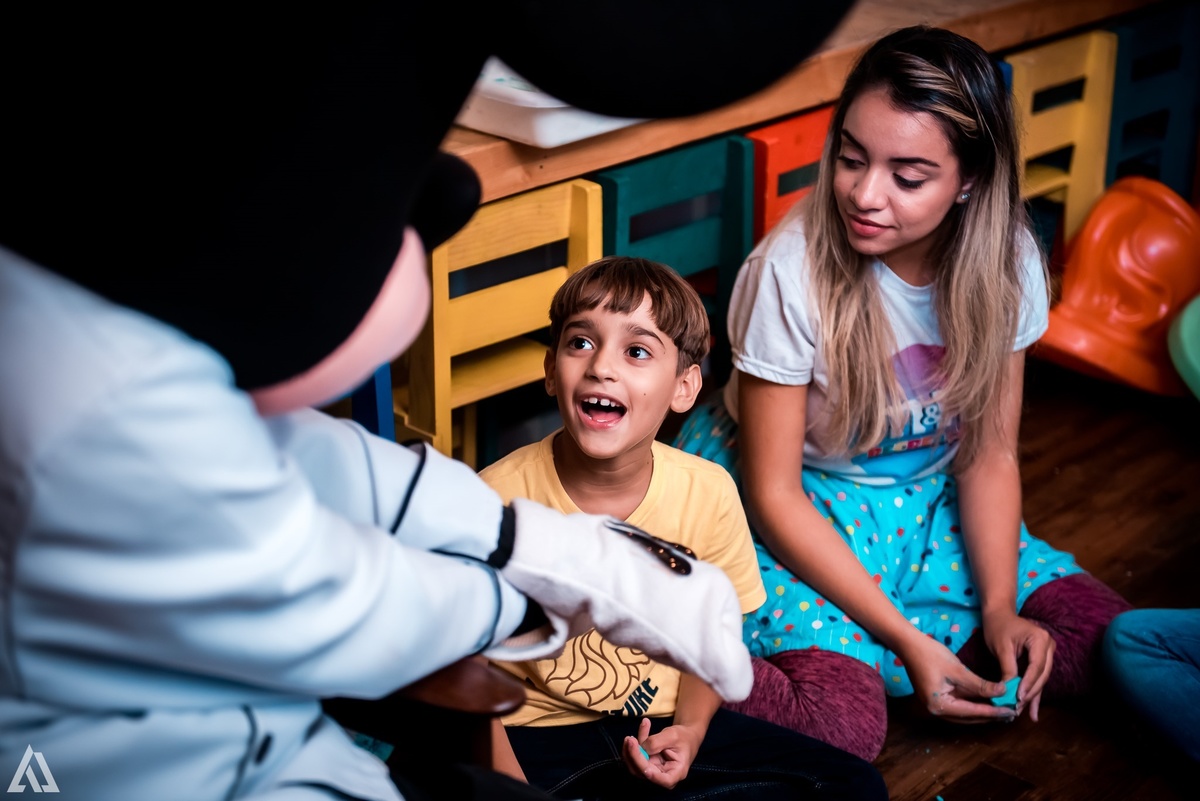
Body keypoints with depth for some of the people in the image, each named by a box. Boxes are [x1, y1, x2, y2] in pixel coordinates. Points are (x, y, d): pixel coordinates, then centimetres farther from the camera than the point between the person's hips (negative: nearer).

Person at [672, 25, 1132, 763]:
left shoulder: (1005, 261, -13)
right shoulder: (791, 271, -26)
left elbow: (989, 454, -2)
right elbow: (775, 493, -19)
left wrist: (999, 606, -15)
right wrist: (903, 637, -22)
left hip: (924, 503, 6)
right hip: (793, 514, -5)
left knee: (1097, 641, -10)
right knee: (844, 722, -28)